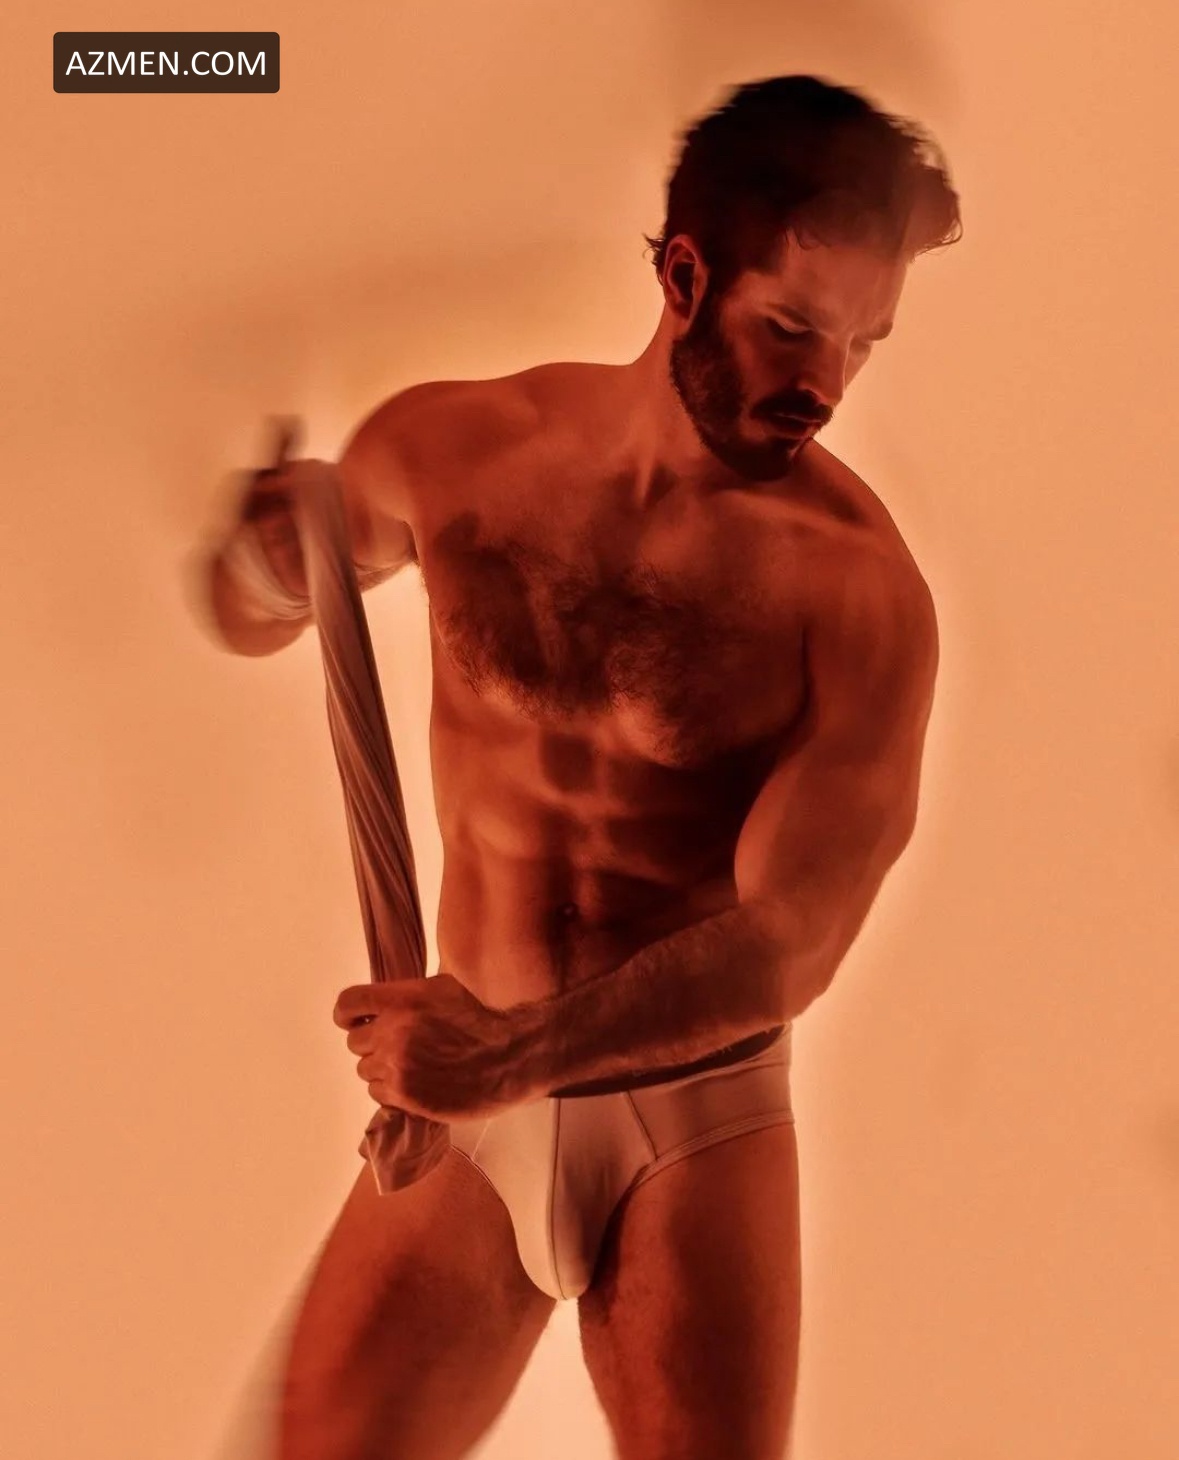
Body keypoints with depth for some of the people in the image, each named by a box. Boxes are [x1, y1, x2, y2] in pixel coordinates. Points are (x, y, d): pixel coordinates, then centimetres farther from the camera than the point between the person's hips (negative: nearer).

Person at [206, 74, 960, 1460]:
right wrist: (274, 557, -11)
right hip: (461, 1109, 3)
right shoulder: (452, 449, -5)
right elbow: (251, 620, 12)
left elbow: (789, 940, -20)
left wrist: (511, 1058, -31)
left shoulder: (859, 585, -16)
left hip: (697, 1130, -2)